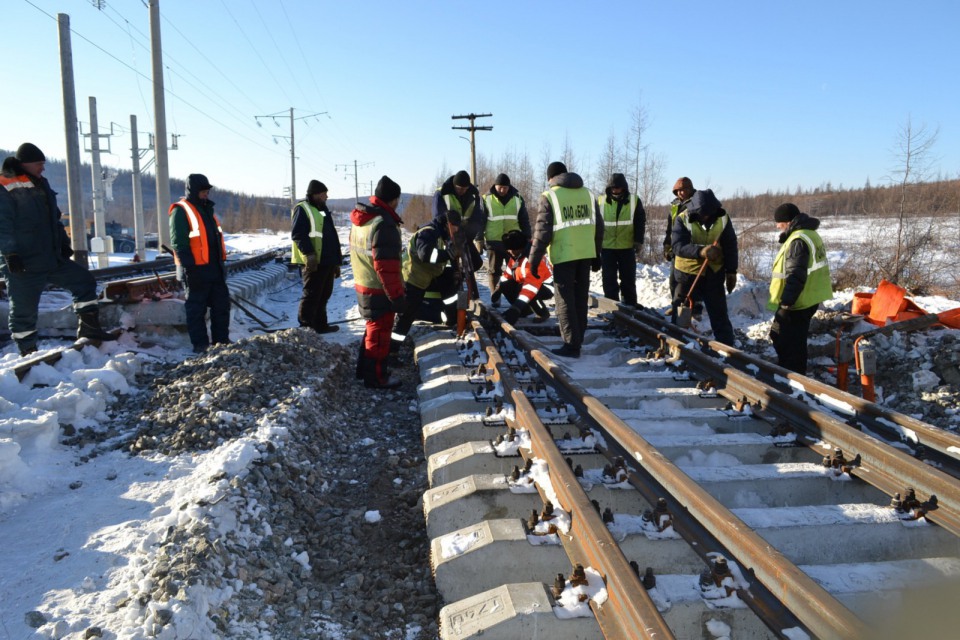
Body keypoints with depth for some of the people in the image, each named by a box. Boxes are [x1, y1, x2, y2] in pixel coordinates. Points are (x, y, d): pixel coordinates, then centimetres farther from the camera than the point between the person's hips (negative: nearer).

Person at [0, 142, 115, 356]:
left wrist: (63, 243, 17)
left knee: (84, 280, 7)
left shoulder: (41, 185, 15)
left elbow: (54, 218, 22)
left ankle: (88, 328, 11)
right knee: (24, 309, 1)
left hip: (52, 258, 8)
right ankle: (28, 351, 12)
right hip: (24, 264, -8)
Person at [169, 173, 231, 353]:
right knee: (197, 308, 1)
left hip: (215, 268, 8)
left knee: (222, 304, 11)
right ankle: (200, 344, 7)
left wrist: (222, 262, 19)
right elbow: (179, 243, -15)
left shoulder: (207, 209, 18)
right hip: (196, 270, -8)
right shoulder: (181, 211, -8)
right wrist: (189, 267, -20)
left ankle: (221, 339, 20)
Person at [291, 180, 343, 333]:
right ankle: (305, 328, 0)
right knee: (311, 296, -6)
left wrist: (337, 261, 23)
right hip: (313, 262, -9)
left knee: (323, 295, 14)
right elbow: (298, 234, -17)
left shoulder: (324, 210, 22)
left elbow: (332, 236, 25)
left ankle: (320, 325, 23)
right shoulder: (302, 209, -6)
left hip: (328, 261, 9)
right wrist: (309, 253, -26)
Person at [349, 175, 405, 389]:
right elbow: (386, 267, -26)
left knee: (373, 328, 23)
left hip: (363, 285, 9)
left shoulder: (360, 221, 7)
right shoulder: (384, 224, -23)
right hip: (379, 291, -9)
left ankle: (364, 369, 33)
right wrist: (398, 297, -20)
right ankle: (376, 377, 15)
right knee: (379, 333, 4)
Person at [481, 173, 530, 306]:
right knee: (494, 270, 5)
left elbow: (524, 221, 9)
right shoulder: (486, 199, -1)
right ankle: (495, 298, 14)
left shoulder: (518, 199, 4)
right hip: (493, 242, -1)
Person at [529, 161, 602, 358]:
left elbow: (542, 231, -9)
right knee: (581, 299, 13)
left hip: (564, 255, -5)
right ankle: (577, 341, 20)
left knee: (566, 301, 1)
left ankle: (572, 345, -1)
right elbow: (598, 227, 14)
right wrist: (596, 255, 22)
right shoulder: (587, 194, 11)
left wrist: (534, 259, -3)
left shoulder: (549, 196, -5)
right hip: (586, 254, 5)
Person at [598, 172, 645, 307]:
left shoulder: (634, 201, 0)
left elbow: (640, 224, 4)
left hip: (627, 247, 0)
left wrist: (639, 243, -2)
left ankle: (630, 307, 21)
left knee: (629, 280, 9)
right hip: (607, 247, 0)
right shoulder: (601, 201, 0)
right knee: (609, 280, 4)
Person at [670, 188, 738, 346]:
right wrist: (700, 251, -40)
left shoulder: (722, 219, -6)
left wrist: (731, 271, 1)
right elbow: (678, 246, -24)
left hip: (714, 273, 2)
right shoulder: (683, 219, -14)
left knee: (719, 313, 11)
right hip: (688, 273, -2)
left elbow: (731, 246, 2)